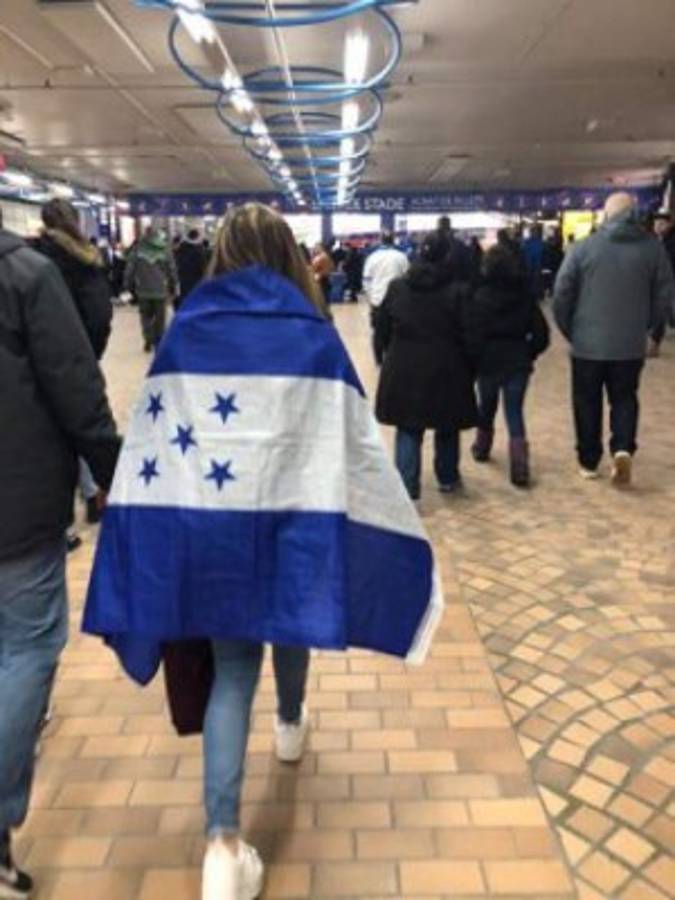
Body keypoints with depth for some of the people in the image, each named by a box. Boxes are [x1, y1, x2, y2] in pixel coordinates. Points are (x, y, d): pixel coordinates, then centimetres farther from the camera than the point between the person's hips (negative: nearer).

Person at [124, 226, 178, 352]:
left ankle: (148, 341, 4)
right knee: (160, 318, 10)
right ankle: (158, 342, 10)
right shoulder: (165, 250, -3)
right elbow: (172, 271, 1)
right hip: (161, 290, 0)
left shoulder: (137, 250, -4)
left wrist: (129, 286, 9)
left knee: (146, 316, 13)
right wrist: (173, 288, 12)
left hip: (143, 291, 0)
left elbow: (129, 270, -2)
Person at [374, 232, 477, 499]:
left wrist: (386, 357, 17)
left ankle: (407, 486, -1)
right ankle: (447, 478, 33)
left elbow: (382, 329, 5)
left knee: (408, 430, 8)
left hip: (403, 368, 1)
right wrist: (470, 369, 4)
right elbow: (466, 335, -7)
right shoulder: (456, 292, -8)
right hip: (445, 369, -1)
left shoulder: (396, 287, 1)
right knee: (447, 428, 17)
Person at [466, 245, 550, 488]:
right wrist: (529, 354, 12)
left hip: (489, 361, -1)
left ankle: (482, 448, 42)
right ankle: (520, 469, -6)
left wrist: (473, 360, 1)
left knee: (487, 407, 21)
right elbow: (541, 332, -1)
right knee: (515, 413, 3)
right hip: (519, 362, 1)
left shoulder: (480, 296, -9)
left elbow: (473, 334, -12)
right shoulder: (525, 293, -1)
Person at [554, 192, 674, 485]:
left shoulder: (582, 248, -6)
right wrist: (643, 327, 17)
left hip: (588, 342, -1)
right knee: (624, 398, 16)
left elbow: (561, 295, -6)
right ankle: (623, 448, -5)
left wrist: (570, 331, 8)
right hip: (631, 344, 1)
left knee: (587, 401, 12)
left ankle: (589, 461, 19)